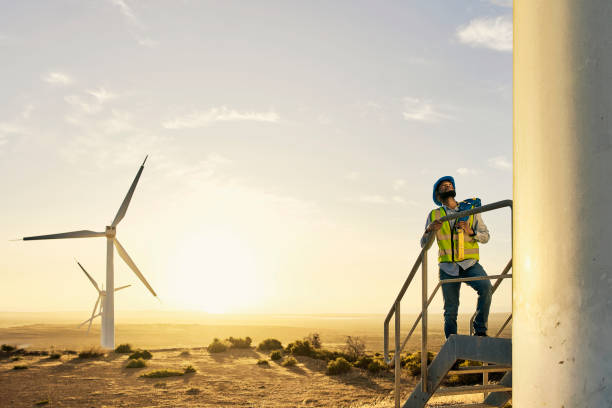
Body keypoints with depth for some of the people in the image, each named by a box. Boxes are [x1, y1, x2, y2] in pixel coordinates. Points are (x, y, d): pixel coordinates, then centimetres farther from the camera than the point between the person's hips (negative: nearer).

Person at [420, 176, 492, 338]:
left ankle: (480, 330, -15)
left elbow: (485, 237, 8)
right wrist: (429, 230, -12)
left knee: (486, 287, -28)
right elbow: (424, 245, 9)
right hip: (448, 267, 1)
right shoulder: (434, 215, 12)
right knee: (451, 310, -4)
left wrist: (470, 231, -13)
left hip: (470, 264, 0)